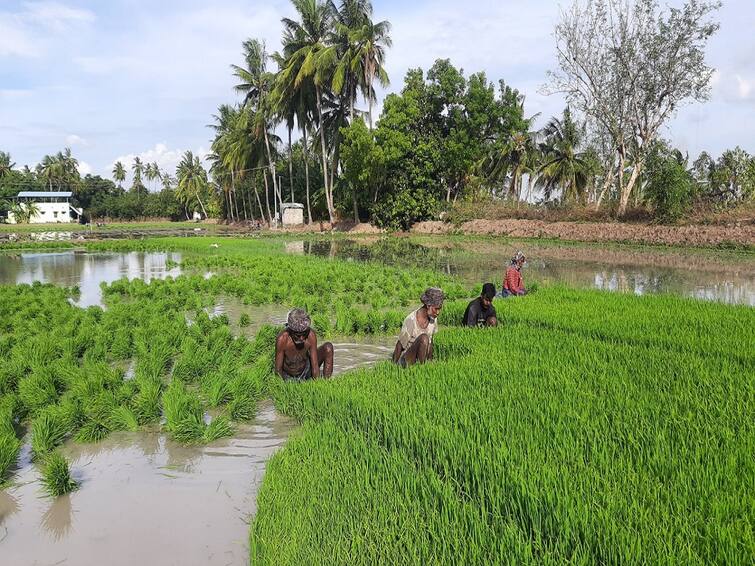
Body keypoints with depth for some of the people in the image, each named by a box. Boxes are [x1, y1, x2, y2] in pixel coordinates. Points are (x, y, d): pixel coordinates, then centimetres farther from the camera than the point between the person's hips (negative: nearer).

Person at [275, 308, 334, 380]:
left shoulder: (311, 335, -25)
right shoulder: (282, 339, -30)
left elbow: (315, 366, -21)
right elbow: (278, 370, -20)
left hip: (307, 370, 3)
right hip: (289, 377, -3)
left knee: (328, 347, -16)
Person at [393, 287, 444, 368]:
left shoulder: (433, 318, -4)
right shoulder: (410, 321, -23)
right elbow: (399, 346, -14)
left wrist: (430, 361, 12)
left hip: (421, 358, 5)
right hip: (407, 361, -5)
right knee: (423, 338, -30)